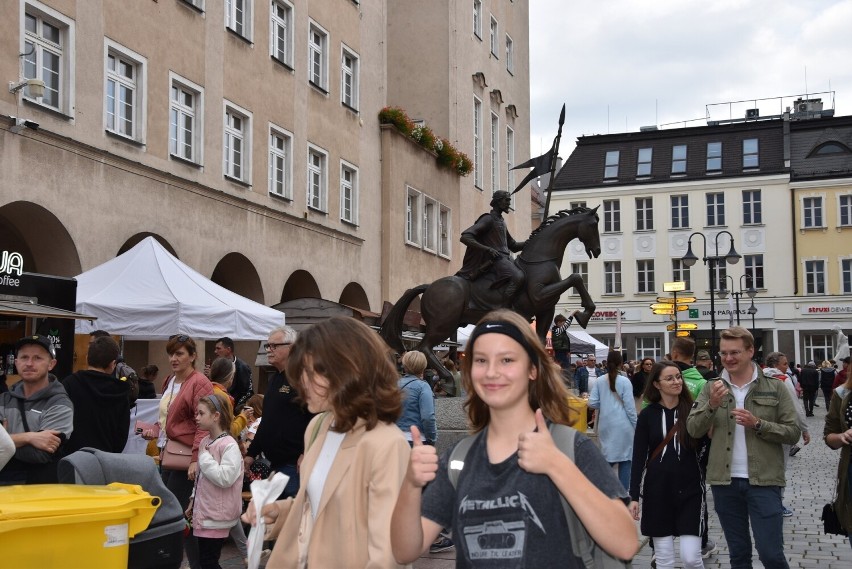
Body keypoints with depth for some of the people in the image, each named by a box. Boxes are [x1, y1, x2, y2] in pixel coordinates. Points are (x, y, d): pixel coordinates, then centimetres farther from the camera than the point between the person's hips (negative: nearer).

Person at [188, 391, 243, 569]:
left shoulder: (229, 445, -17)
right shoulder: (205, 442, 9)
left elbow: (225, 478, -26)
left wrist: (204, 457, -18)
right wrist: (193, 501, 19)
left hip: (217, 515, -8)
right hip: (203, 511, 8)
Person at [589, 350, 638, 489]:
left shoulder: (599, 381, 0)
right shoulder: (624, 381, -8)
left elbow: (592, 403, -1)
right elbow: (630, 407, -8)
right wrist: (635, 426, 2)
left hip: (605, 425, 3)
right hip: (622, 425, -3)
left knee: (607, 458, 13)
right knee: (625, 459, 5)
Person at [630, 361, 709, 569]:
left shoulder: (693, 411, 1)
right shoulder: (647, 415, 0)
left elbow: (706, 451, 7)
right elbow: (638, 458, 0)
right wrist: (634, 496, -4)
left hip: (690, 490, 0)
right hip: (657, 490, 0)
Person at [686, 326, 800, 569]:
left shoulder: (775, 388, -1)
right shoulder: (712, 388, 4)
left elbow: (793, 432, -3)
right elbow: (694, 430, -3)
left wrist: (757, 424, -17)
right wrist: (712, 405, -19)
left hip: (764, 482, -2)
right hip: (724, 482, 3)